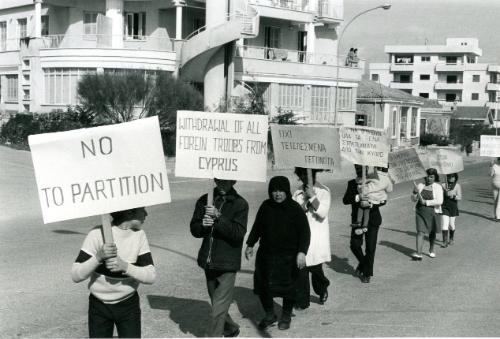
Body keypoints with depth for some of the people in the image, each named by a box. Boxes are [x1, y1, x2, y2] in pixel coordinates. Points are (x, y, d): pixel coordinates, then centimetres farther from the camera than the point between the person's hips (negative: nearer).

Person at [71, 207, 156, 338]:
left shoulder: (139, 235, -8)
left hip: (128, 305, 2)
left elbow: (151, 276, -13)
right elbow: (76, 276, -18)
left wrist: (124, 266, -29)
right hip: (99, 307, -2)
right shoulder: (97, 234, -17)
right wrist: (98, 257, -33)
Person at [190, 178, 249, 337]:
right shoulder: (205, 200, 5)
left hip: (227, 265, -5)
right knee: (218, 305, 20)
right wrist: (203, 224, -16)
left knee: (218, 310, -9)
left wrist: (219, 217, -27)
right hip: (208, 262, 5)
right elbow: (194, 229, 6)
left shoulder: (240, 204, -7)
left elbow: (238, 233, -17)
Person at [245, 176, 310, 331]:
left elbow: (304, 232, -10)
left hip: (288, 256, -3)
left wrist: (302, 252, -19)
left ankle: (286, 316, 28)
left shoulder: (295, 209, -9)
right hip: (266, 254, 4)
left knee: (287, 286, 6)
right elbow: (257, 227, 15)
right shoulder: (266, 206, 2)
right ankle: (269, 315, 24)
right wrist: (250, 244, 13)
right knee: (262, 285, 4)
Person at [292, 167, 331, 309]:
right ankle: (302, 301, 9)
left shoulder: (323, 191, -3)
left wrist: (312, 196, -19)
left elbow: (323, 213, -13)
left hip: (316, 236, -3)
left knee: (315, 267, -2)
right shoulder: (298, 191, 10)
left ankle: (323, 289, 31)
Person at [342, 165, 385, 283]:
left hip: (372, 219, -2)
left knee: (370, 247, -1)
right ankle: (363, 263, 29)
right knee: (355, 245, -1)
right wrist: (358, 197, -27)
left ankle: (367, 273, 14)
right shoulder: (352, 183, 4)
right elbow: (345, 200, -9)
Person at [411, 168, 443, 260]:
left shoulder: (438, 187, -5)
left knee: (432, 232, 15)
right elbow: (413, 199, 7)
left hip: (433, 213, -1)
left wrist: (426, 202, -20)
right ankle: (418, 254, -16)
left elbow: (439, 201, -17)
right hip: (420, 212, 1)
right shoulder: (420, 186, 3)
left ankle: (431, 250, 38)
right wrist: (415, 192, -13)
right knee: (420, 232, -10)